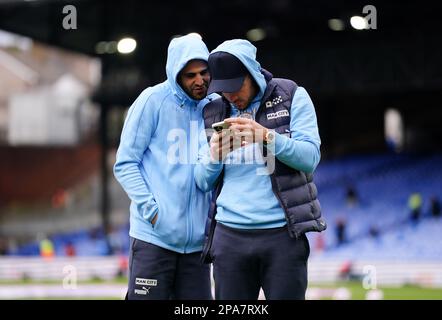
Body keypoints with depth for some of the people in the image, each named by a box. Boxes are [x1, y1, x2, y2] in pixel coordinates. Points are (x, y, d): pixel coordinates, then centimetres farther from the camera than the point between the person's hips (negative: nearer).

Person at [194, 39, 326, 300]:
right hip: (229, 236, 3)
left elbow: (310, 158, -7)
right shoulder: (213, 112, 12)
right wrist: (214, 155, -10)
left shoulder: (292, 97, 3)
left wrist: (267, 136, -21)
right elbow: (203, 182, 12)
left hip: (283, 232, -3)